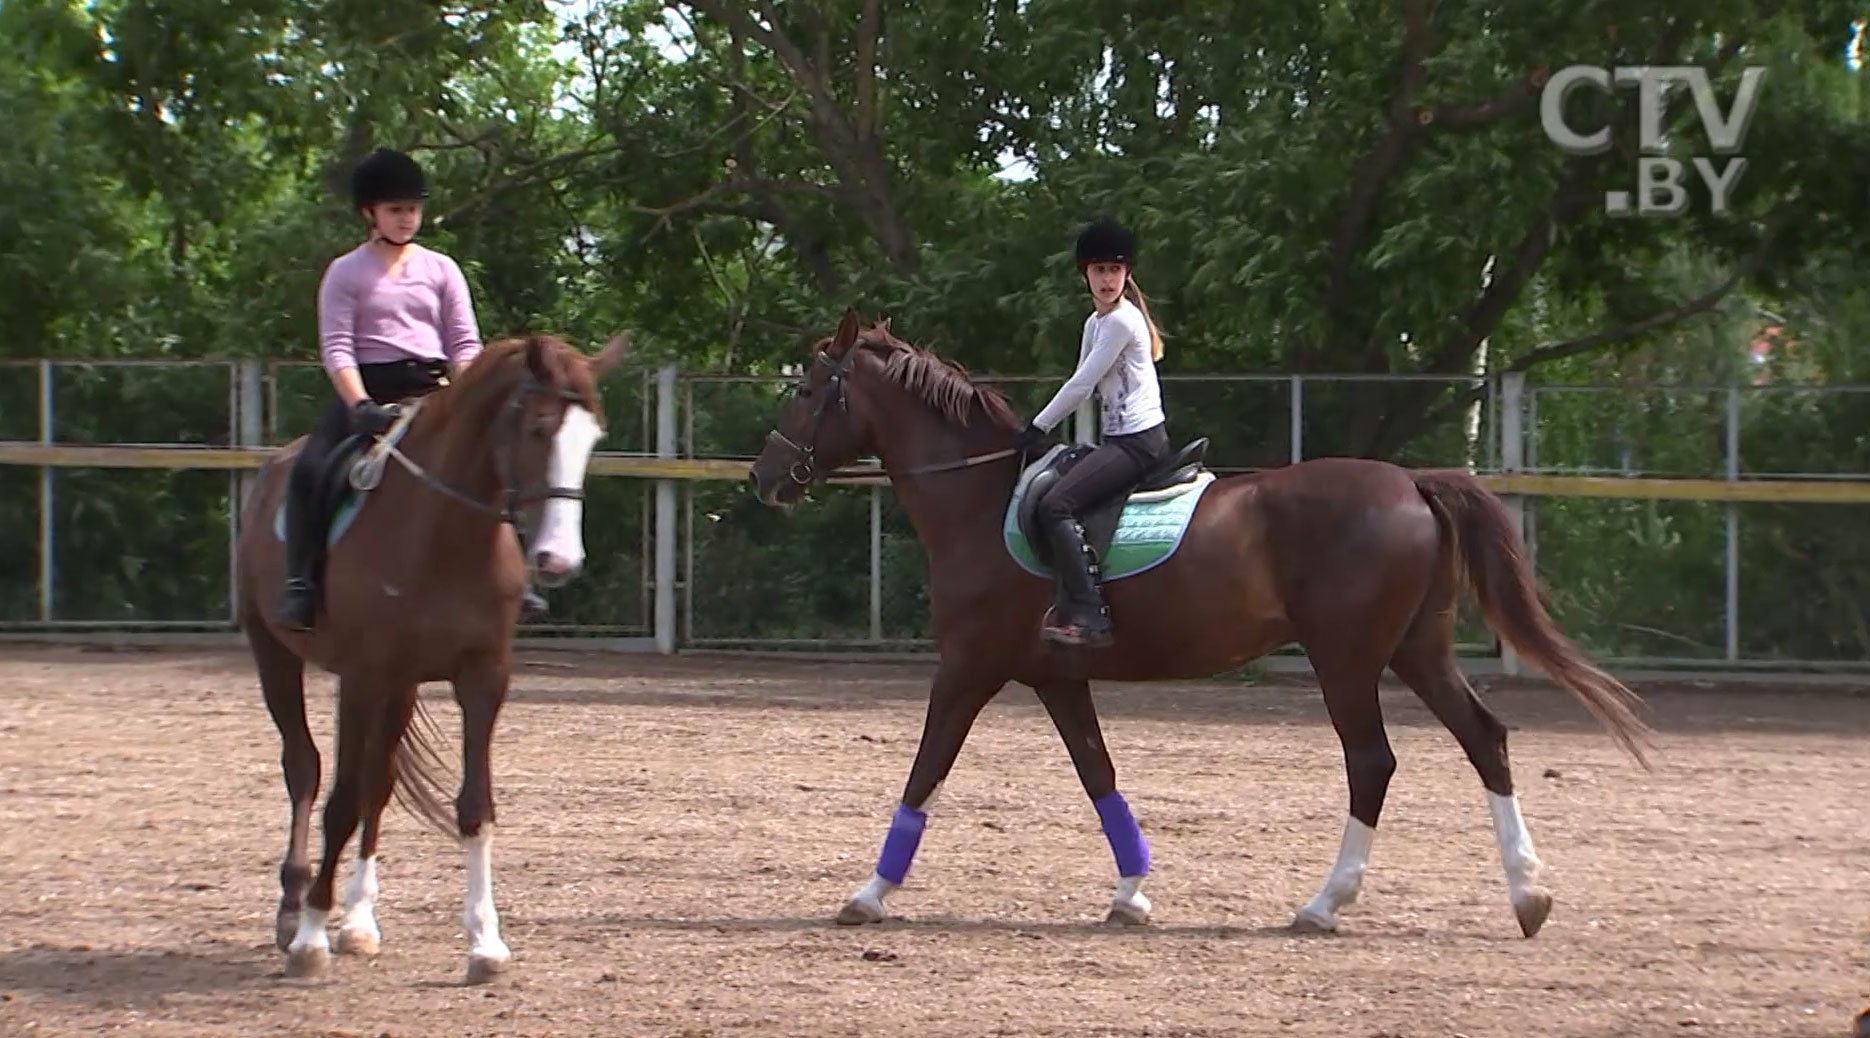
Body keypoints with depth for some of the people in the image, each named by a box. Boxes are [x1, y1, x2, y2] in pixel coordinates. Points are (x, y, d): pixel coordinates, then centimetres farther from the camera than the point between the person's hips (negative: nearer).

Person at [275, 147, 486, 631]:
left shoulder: (441, 270, 13)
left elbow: (465, 344, 8)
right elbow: (336, 349, -4)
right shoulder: (346, 273, 5)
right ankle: (301, 585, -22)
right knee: (310, 470, -26)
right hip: (369, 388, -2)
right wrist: (360, 405, -20)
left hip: (433, 390, 2)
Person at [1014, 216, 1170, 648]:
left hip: (1139, 439, -10)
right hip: (1119, 438, 10)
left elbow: (1082, 385, -13)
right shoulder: (1094, 324, 17)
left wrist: (1038, 428, -5)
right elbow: (1084, 386, 18)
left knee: (1055, 505, -23)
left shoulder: (1122, 321, -13)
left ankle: (1087, 614, -30)